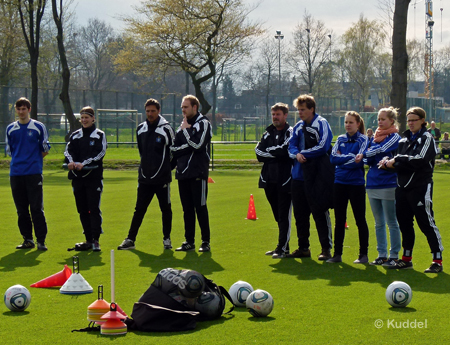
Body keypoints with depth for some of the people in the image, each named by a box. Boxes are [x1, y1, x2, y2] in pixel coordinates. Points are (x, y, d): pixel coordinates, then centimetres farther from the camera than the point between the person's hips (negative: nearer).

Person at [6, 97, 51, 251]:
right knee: (21, 209, 6)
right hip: (16, 173, 3)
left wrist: (34, 159, 8)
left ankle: (41, 240, -4)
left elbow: (45, 149, 7)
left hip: (34, 173, -3)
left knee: (37, 208, -7)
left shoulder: (39, 127, 3)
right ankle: (27, 239, 13)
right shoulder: (10, 128, 11)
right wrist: (19, 159, 12)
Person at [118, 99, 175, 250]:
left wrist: (166, 166, 4)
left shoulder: (166, 129, -6)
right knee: (139, 209, 5)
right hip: (144, 178, 4)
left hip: (162, 178, -4)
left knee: (166, 209, 4)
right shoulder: (140, 129, 8)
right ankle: (130, 239, 7)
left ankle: (167, 239, 15)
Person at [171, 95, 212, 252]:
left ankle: (206, 241, 2)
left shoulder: (203, 124, -3)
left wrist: (186, 130, -7)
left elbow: (197, 144, -17)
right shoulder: (182, 126, 16)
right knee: (187, 209, 8)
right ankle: (189, 242, 14)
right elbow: (173, 149, 8)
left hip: (198, 173, -6)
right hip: (183, 174, 6)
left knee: (200, 208, -5)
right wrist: (187, 146, -8)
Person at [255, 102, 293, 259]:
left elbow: (284, 151, -19)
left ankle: (282, 248, -4)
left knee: (284, 216, -5)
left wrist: (269, 152, -4)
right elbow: (259, 152, 4)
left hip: (285, 180, -6)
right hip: (269, 180, 6)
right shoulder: (268, 132, 16)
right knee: (278, 216, 13)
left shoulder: (291, 132, -3)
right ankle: (282, 246, 21)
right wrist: (276, 154, -9)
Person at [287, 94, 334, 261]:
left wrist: (304, 153, -9)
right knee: (300, 214, 11)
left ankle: (326, 249, -1)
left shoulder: (322, 124, -6)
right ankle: (303, 248, 20)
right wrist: (297, 154, -12)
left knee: (320, 212, -6)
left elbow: (323, 146, -15)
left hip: (318, 177, -7)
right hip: (299, 176, 7)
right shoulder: (298, 127, 15)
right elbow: (291, 146, 10)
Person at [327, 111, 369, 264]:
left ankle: (363, 254, 8)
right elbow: (333, 158, -3)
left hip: (356, 184, -5)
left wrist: (342, 158, -8)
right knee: (339, 220, 9)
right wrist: (350, 157, -11)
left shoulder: (362, 140, -5)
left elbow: (358, 161, -16)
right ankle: (337, 254, 15)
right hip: (340, 183, 5)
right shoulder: (341, 139, 9)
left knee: (360, 220, 1)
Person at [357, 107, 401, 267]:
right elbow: (369, 161, 10)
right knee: (378, 223, 10)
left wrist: (364, 154, -5)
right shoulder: (375, 137, 14)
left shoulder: (394, 137, -5)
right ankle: (382, 255, 16)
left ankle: (394, 255, 2)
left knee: (391, 222, -3)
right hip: (373, 183, 7)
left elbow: (381, 149, -19)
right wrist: (367, 158, -12)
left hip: (388, 184, -7)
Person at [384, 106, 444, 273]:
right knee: (404, 223, 11)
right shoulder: (404, 139, 16)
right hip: (403, 187, 7)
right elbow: (398, 160, 12)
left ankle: (438, 260, -4)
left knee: (426, 223, -7)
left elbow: (419, 160, -16)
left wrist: (396, 161, -10)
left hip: (421, 187, -7)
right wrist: (389, 162, -10)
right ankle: (406, 258, 22)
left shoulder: (427, 138, -5)